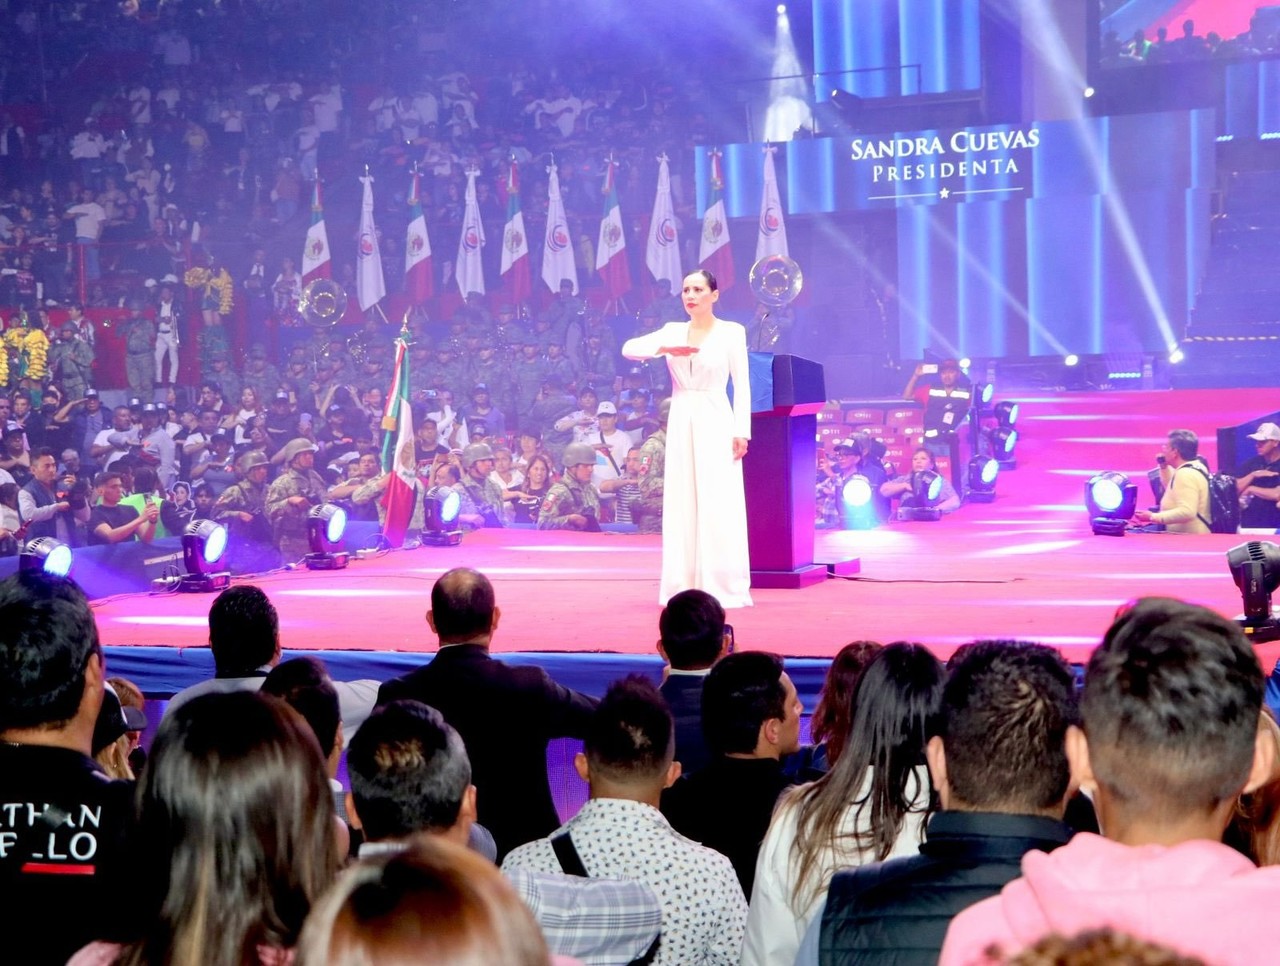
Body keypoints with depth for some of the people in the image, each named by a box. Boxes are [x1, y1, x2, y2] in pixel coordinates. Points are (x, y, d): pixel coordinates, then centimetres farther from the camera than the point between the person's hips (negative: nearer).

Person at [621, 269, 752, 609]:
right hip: (681, 422, 4)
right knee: (681, 504, 3)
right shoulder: (673, 331, 10)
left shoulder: (731, 332, 1)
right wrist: (666, 349, -15)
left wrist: (741, 431, -9)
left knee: (719, 506, -6)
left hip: (715, 422, -4)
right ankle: (685, 587, 7)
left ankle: (723, 587, -3)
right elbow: (629, 348, 0)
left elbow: (742, 385, -1)